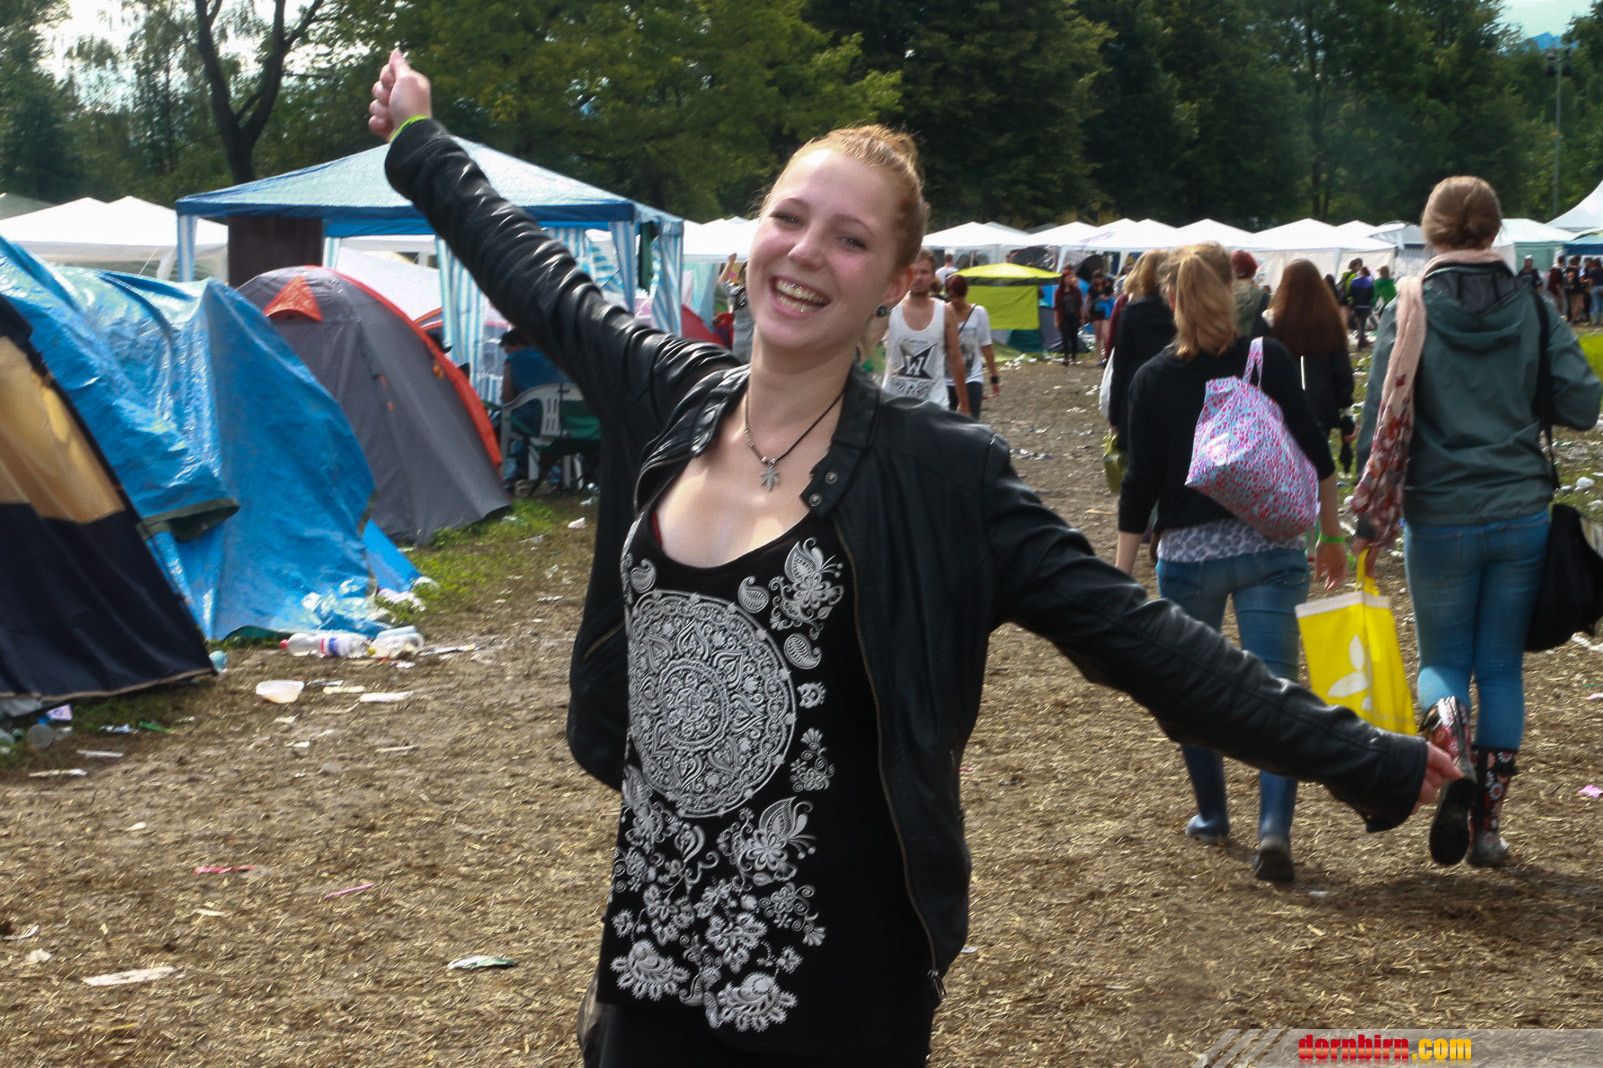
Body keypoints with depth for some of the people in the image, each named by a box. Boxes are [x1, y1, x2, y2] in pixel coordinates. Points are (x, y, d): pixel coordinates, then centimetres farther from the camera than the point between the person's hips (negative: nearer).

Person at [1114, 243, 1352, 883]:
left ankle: (1212, 816, 31)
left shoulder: (1153, 379, -2)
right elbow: (1315, 455, 1)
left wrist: (1121, 580, 2)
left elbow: (1140, 485, -3)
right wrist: (1331, 536, 14)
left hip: (1187, 553, 0)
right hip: (1270, 546, 0)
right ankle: (1274, 828, -17)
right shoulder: (1270, 359, -1)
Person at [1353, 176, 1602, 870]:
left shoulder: (1411, 313, -6)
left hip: (1439, 520, -1)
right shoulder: (1533, 310, -1)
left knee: (1443, 661, 12)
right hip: (1522, 518, 2)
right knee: (1502, 668, 11)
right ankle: (1488, 822, 11)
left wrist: (1368, 524, -1)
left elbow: (1381, 424, -8)